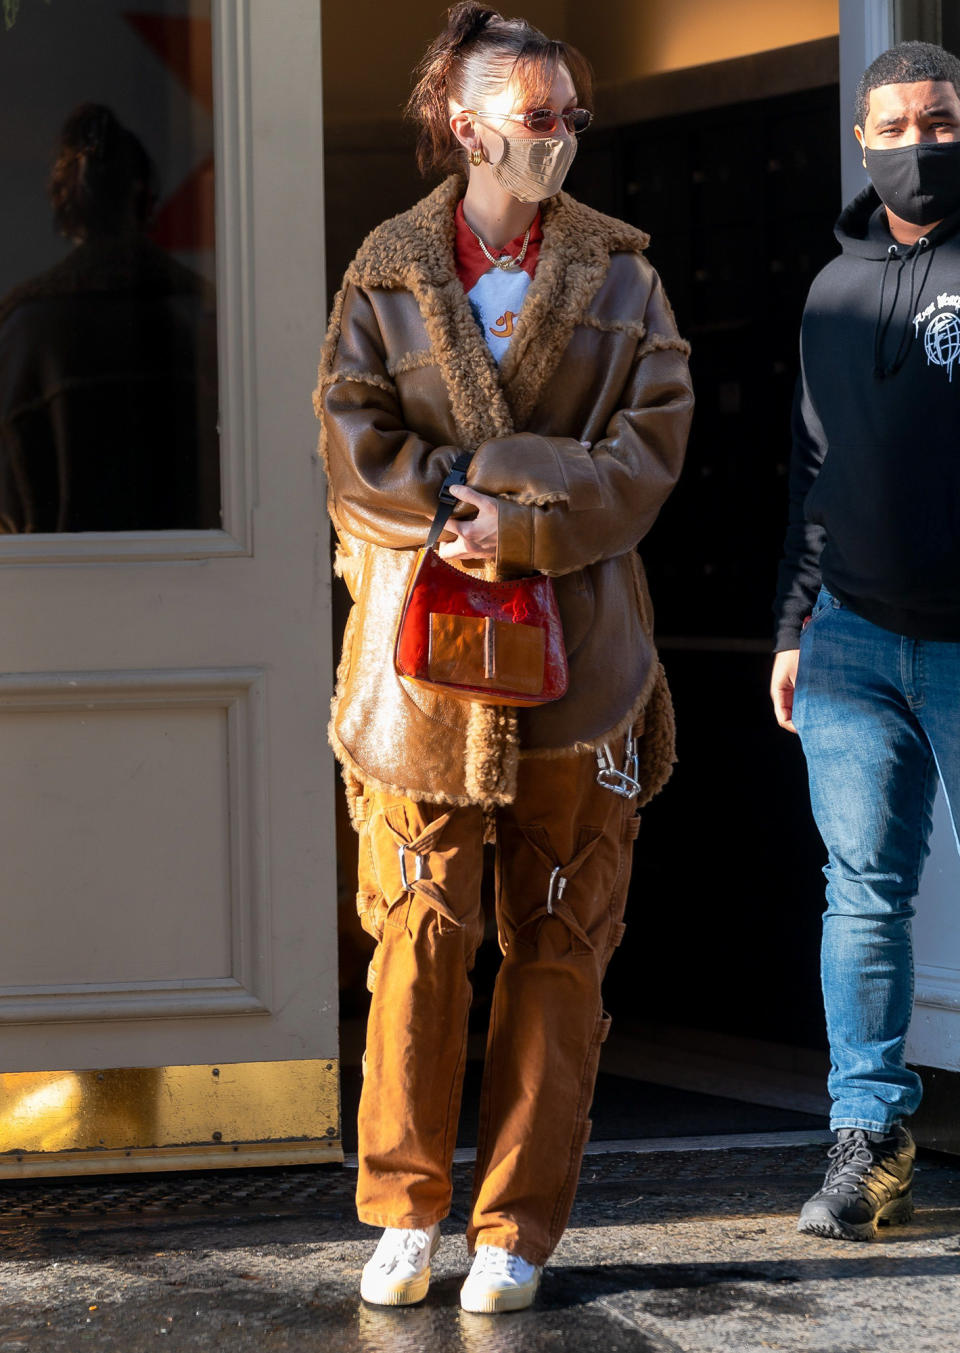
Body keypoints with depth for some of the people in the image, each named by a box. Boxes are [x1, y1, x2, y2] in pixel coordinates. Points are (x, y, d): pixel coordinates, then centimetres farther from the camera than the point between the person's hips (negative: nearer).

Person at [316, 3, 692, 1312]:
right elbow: (355, 445, -1)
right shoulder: (387, 273, 8)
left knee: (557, 946, 1)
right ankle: (405, 1211, 10)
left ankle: (517, 1228, 9)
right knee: (417, 935, -3)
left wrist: (517, 527, -14)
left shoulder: (618, 276, 8)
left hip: (578, 650, 1)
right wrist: (504, 488, -13)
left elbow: (647, 454, -2)